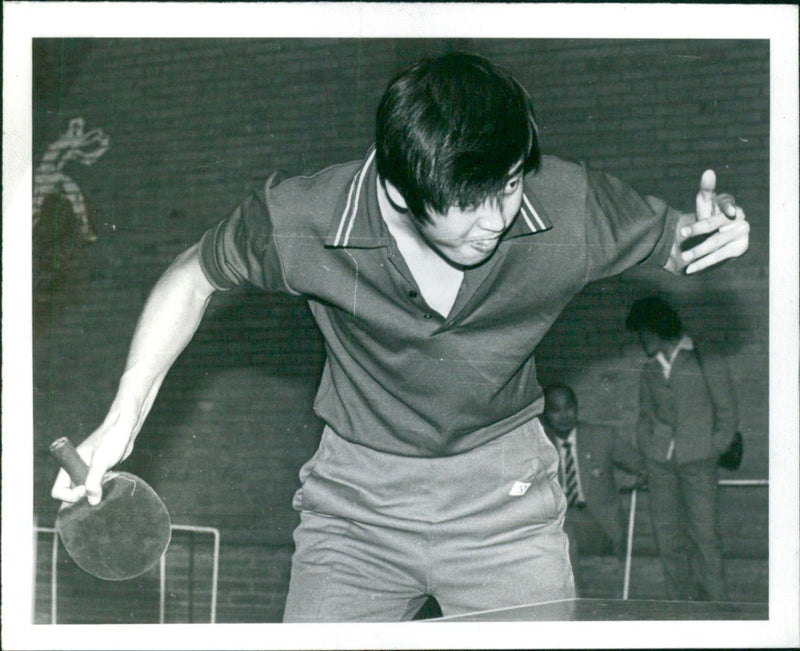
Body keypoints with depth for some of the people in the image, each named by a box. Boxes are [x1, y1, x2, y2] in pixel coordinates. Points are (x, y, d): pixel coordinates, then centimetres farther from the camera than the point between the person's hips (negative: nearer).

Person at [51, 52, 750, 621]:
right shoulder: (299, 222, -21)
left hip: (504, 496, 0)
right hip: (356, 497, 0)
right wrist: (124, 418, -7)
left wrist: (709, 234, -23)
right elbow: (193, 276, 0)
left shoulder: (573, 208, -21)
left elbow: (671, 237, 1)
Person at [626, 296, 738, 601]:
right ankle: (681, 605, 8)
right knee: (666, 534, 1)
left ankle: (714, 606, -3)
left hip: (697, 461, -4)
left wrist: (712, 450, -4)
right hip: (660, 462, 4)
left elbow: (727, 415, 5)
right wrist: (646, 448, 7)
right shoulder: (650, 370, 17)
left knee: (703, 532, -9)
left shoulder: (709, 364, 3)